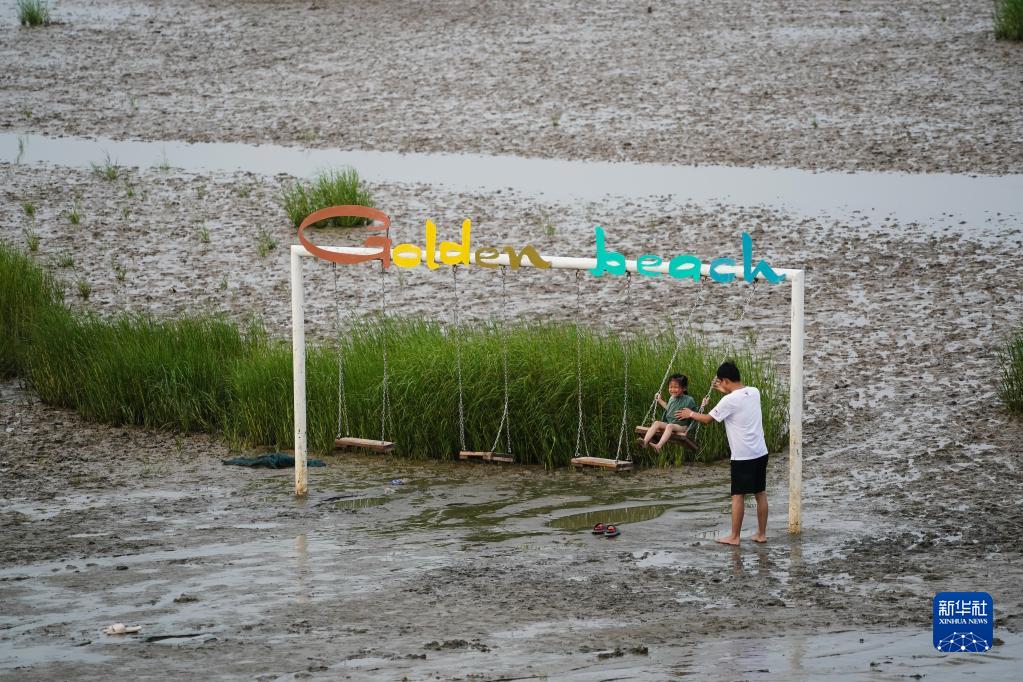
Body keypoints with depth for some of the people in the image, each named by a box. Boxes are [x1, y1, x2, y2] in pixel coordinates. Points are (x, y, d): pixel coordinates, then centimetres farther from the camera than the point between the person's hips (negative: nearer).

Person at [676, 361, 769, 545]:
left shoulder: (729, 401, -16)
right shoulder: (754, 392, 3)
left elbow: (707, 419, -2)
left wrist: (691, 414, 16)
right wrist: (725, 391, 36)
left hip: (742, 456, -7)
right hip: (760, 453, 7)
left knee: (738, 495, 1)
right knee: (760, 493, 11)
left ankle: (734, 537, 5)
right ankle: (761, 534, 16)